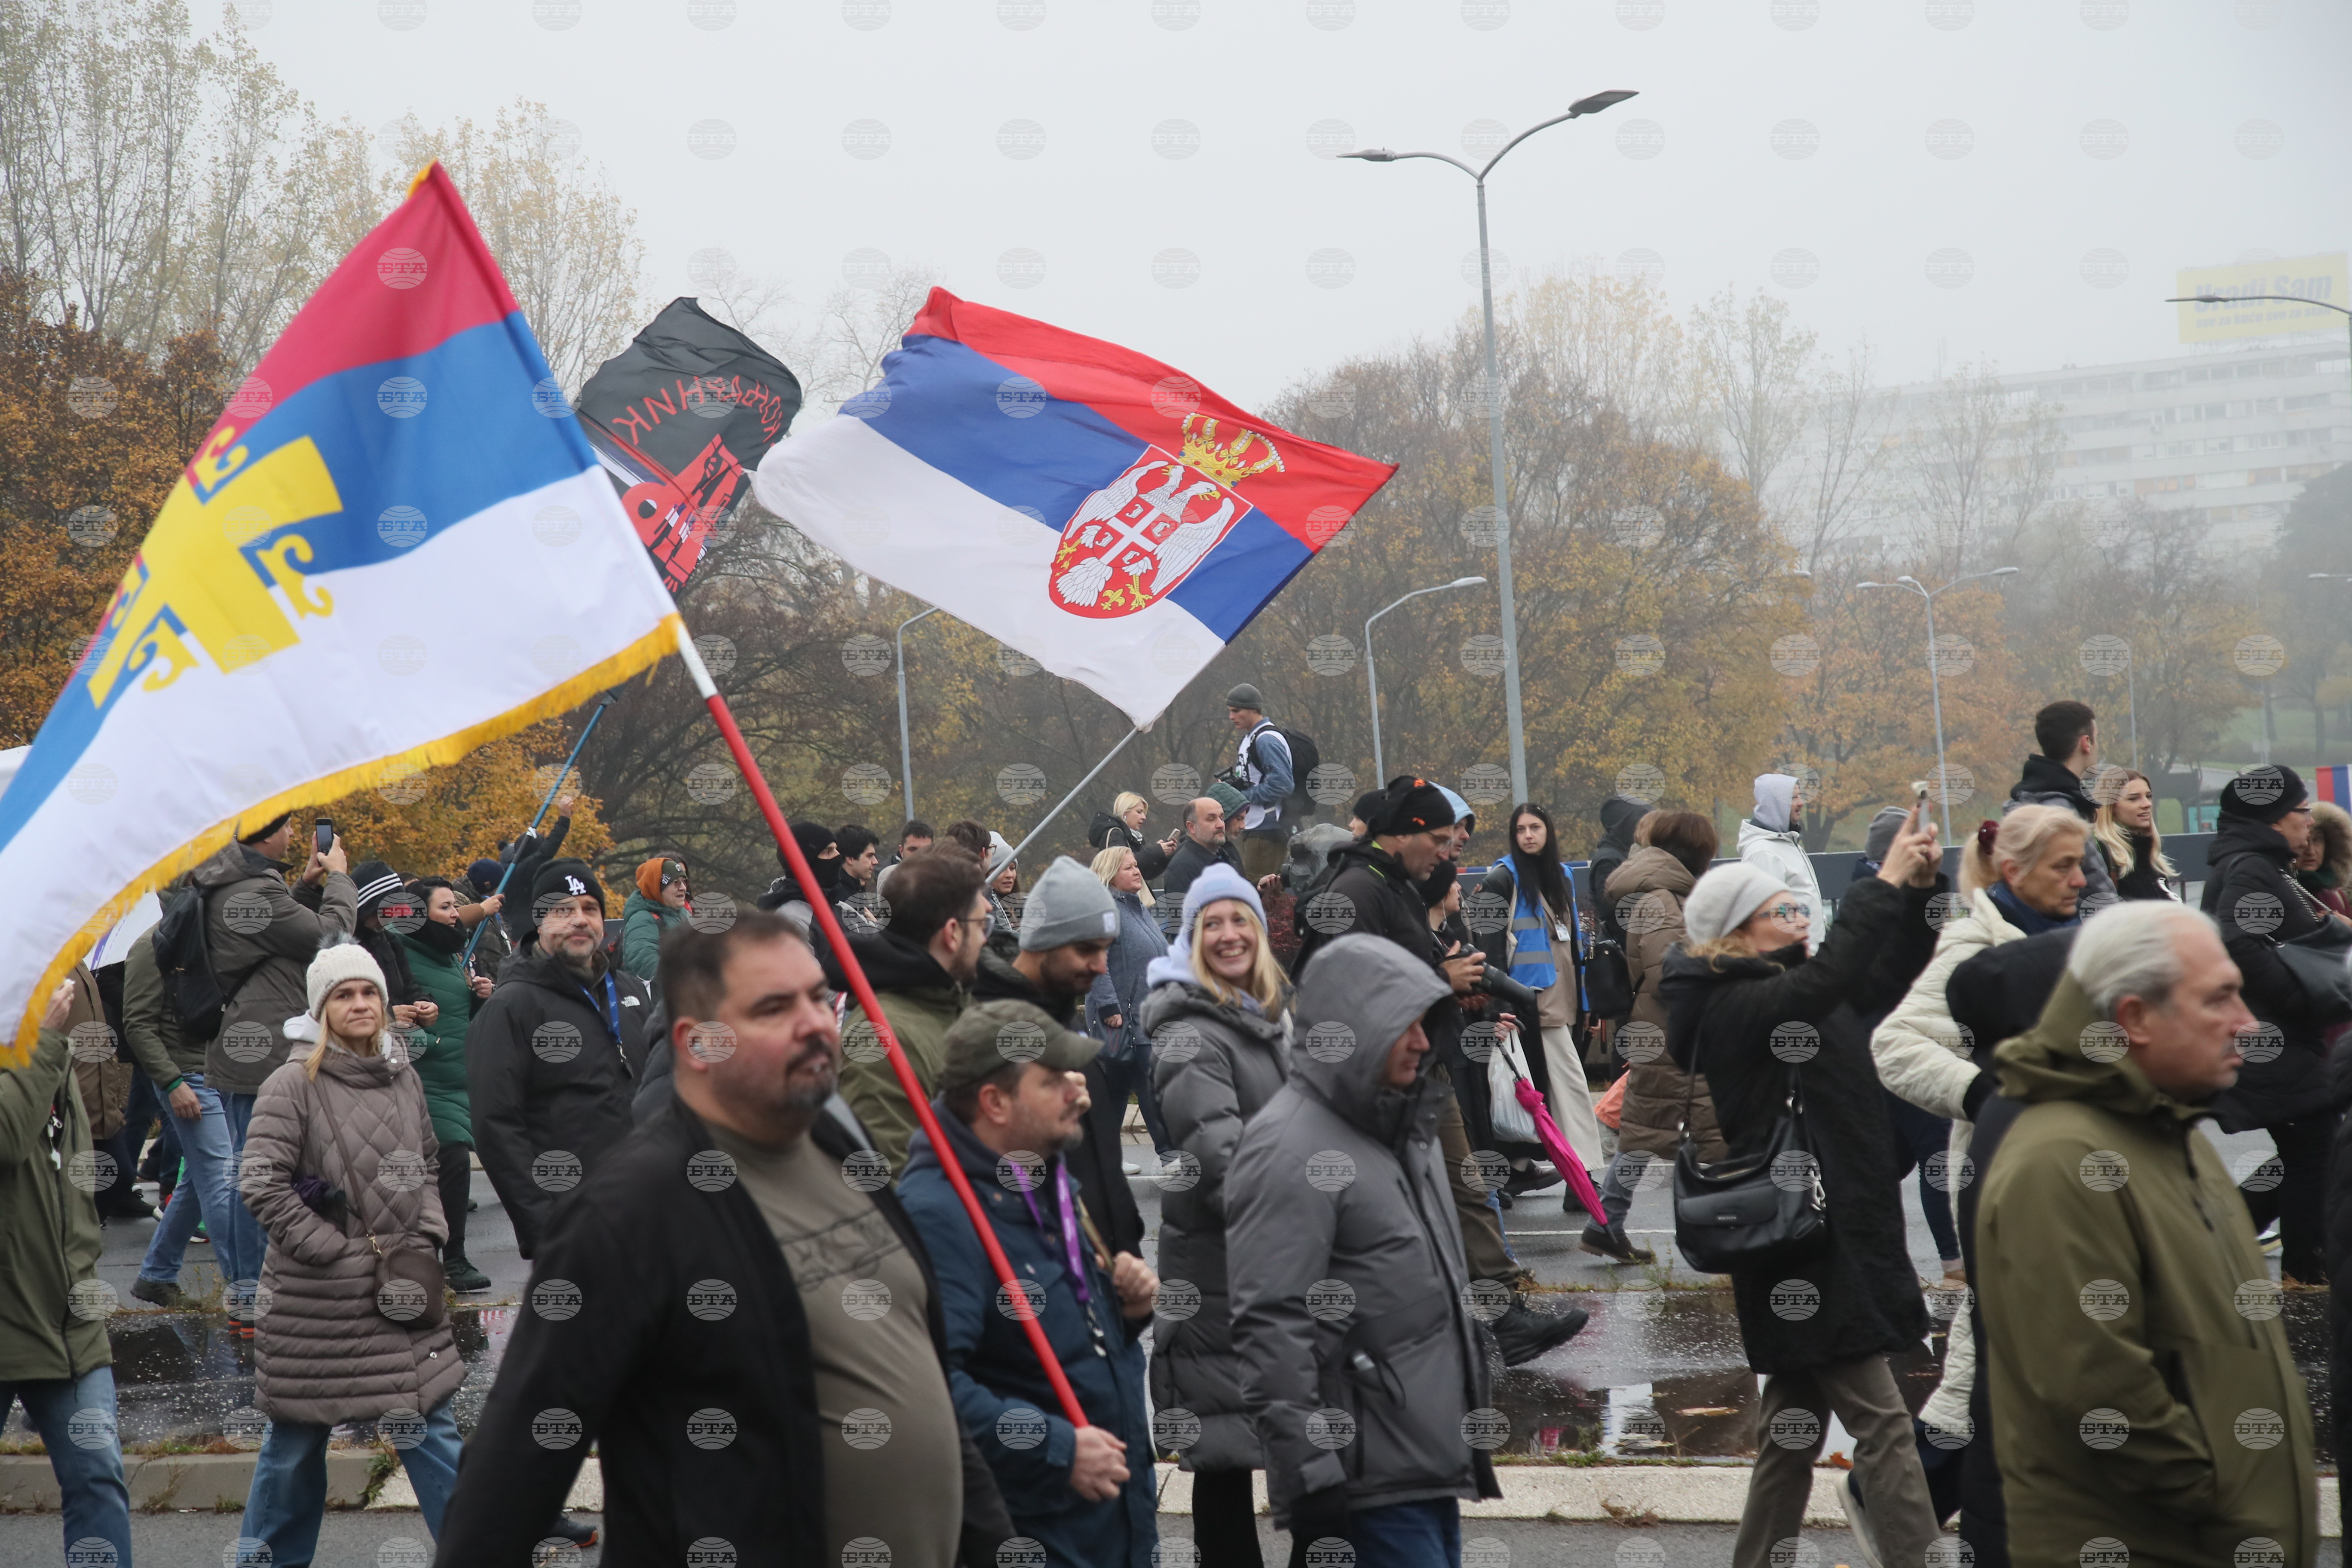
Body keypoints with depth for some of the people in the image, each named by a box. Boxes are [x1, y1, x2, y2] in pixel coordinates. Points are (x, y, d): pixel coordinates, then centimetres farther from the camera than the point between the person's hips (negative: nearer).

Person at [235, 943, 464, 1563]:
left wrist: (423, 1243, 3)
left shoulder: (403, 1080, 7)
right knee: (296, 1438, 8)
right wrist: (348, 1257, -13)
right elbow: (260, 1184, -16)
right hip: (313, 1297, -4)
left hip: (400, 1292, 4)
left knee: (431, 1427, 6)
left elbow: (427, 1170, 20)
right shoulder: (294, 1085, -9)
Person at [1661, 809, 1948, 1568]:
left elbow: (1889, 973, 16)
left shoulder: (1785, 989, 13)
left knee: (1796, 1427, 14)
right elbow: (1827, 980, -31)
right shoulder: (1731, 1009, -15)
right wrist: (1886, 885, -27)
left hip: (1830, 1239, 10)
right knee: (1882, 1423, -9)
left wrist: (1920, 889, 1)